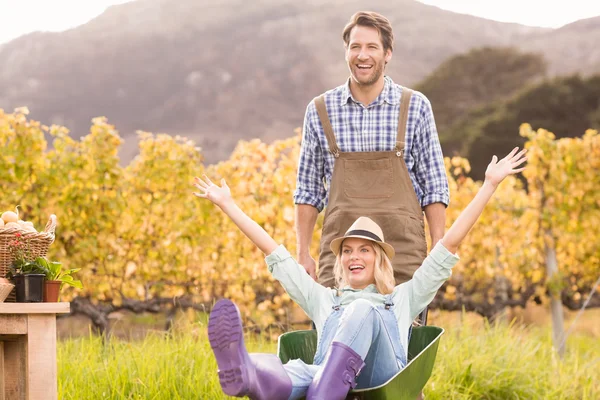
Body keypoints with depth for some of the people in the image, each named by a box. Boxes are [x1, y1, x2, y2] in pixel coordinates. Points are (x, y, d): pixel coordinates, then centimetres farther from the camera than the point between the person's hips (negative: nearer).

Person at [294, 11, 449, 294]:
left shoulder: (415, 107, 3)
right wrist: (302, 253, 5)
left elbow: (434, 187, 5)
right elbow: (308, 189, 11)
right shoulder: (320, 111, 5)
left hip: (401, 250, -1)